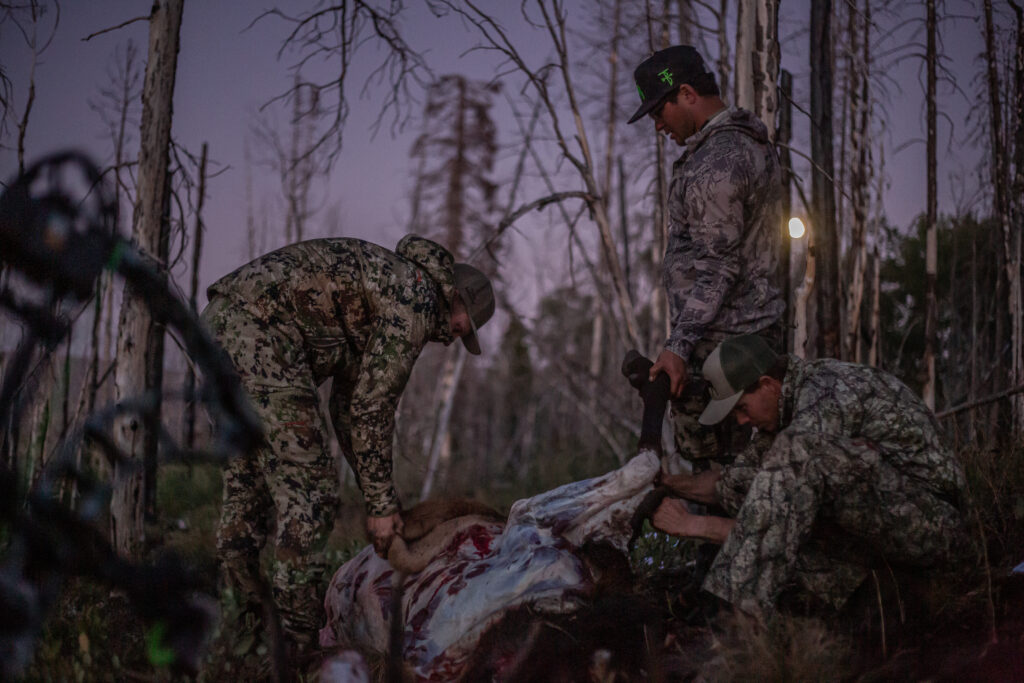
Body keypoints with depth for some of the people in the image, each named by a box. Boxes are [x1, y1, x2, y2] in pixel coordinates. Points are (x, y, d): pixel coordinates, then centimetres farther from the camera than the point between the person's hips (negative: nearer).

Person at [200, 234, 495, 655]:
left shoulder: (385, 286, 27)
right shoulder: (416, 301, -2)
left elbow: (348, 401, 29)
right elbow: (373, 407, -6)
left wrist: (377, 496, 28)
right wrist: (381, 505, 2)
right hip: (260, 331, -11)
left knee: (247, 485, 16)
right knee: (309, 487, -6)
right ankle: (300, 644, -3)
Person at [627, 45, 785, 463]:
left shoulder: (716, 163, -18)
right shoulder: (752, 142, 15)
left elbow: (716, 268, -23)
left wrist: (679, 346, -26)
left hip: (719, 340, -10)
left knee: (705, 456, -5)